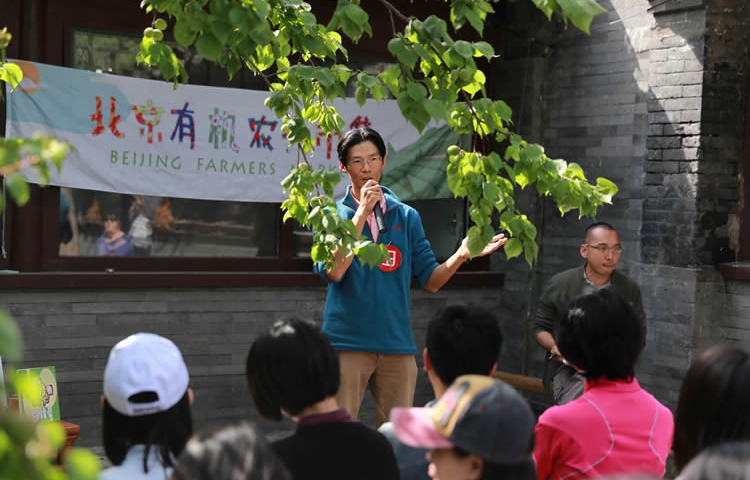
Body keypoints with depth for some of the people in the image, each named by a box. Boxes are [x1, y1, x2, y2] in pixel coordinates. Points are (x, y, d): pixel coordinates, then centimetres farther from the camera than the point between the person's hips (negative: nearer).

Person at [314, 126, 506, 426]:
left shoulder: (407, 216, 10)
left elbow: (430, 280, 8)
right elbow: (333, 272, -15)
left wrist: (461, 255, -10)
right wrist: (362, 213, -15)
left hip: (398, 344, 3)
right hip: (347, 342, -3)